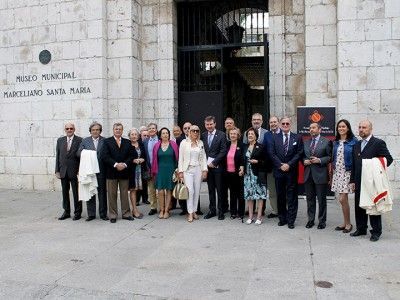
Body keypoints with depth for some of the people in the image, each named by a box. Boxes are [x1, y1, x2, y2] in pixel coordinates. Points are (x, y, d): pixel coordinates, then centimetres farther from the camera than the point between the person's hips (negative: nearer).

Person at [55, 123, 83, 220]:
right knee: (65, 192, 11)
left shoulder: (80, 140, -4)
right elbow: (57, 156, 10)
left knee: (76, 193, 3)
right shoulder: (60, 140, 10)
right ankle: (66, 212, 23)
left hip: (75, 171, -4)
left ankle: (77, 212, 14)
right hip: (63, 171, 4)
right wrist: (57, 170, 4)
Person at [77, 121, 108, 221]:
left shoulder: (105, 141, 4)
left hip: (101, 171, -1)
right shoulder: (85, 141, 10)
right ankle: (91, 214, 15)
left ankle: (103, 214, 14)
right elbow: (79, 153, 3)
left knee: (102, 192, 5)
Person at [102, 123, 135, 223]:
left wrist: (125, 164, -12)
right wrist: (115, 164, -17)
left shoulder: (127, 142, 11)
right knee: (112, 195, 4)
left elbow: (132, 155, 3)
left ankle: (126, 213, 16)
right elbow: (105, 156, -8)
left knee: (124, 194, 8)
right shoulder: (107, 141, 3)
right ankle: (112, 215, 12)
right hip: (111, 172, -2)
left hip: (124, 171, 2)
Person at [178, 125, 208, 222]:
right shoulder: (184, 142, 0)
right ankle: (190, 213, -2)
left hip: (198, 169, 3)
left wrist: (204, 170, 2)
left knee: (197, 191, 4)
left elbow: (203, 157, 9)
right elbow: (180, 158, 0)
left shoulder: (201, 143, 9)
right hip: (187, 169, -3)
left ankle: (194, 211, 16)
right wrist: (180, 171, -5)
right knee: (190, 191, -11)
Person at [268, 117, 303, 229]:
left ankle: (291, 220, 8)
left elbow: (299, 153, -3)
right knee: (280, 196, 8)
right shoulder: (275, 137, 6)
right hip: (279, 170, 2)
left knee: (291, 196, 1)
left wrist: (289, 165, -13)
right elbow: (271, 153, 0)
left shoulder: (297, 138, 4)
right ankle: (282, 218, 19)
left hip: (291, 171, -1)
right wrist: (281, 165, -10)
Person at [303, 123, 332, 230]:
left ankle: (322, 221, 16)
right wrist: (304, 161, -4)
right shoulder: (306, 143, 14)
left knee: (321, 199, 4)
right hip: (308, 174, 5)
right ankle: (310, 219, 22)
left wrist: (319, 160, -17)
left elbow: (330, 156, -5)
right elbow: (302, 156, 17)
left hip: (320, 174, -4)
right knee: (310, 199, 11)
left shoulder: (326, 142, -2)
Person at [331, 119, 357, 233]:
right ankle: (345, 223, 19)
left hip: (347, 173, -5)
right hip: (337, 173, 5)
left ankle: (348, 224, 8)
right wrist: (332, 172, 12)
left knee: (342, 199, -8)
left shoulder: (353, 141, -6)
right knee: (343, 199, 10)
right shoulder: (335, 142, 11)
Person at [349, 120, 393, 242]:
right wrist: (353, 180, 10)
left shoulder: (378, 143, -5)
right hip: (359, 182, 6)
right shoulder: (357, 145, 14)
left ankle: (376, 232, 12)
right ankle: (361, 229, 23)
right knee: (359, 206, 11)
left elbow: (389, 159, -8)